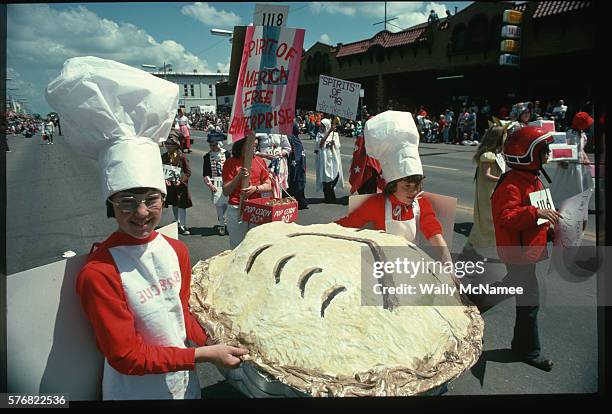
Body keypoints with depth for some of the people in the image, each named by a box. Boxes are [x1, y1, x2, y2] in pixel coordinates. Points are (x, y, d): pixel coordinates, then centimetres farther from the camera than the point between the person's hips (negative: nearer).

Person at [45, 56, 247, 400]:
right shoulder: (98, 273, -25)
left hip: (184, 379, 5)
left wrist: (213, 343, -7)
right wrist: (204, 355, -21)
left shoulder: (177, 250, -6)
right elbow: (127, 357, -21)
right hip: (136, 389, -5)